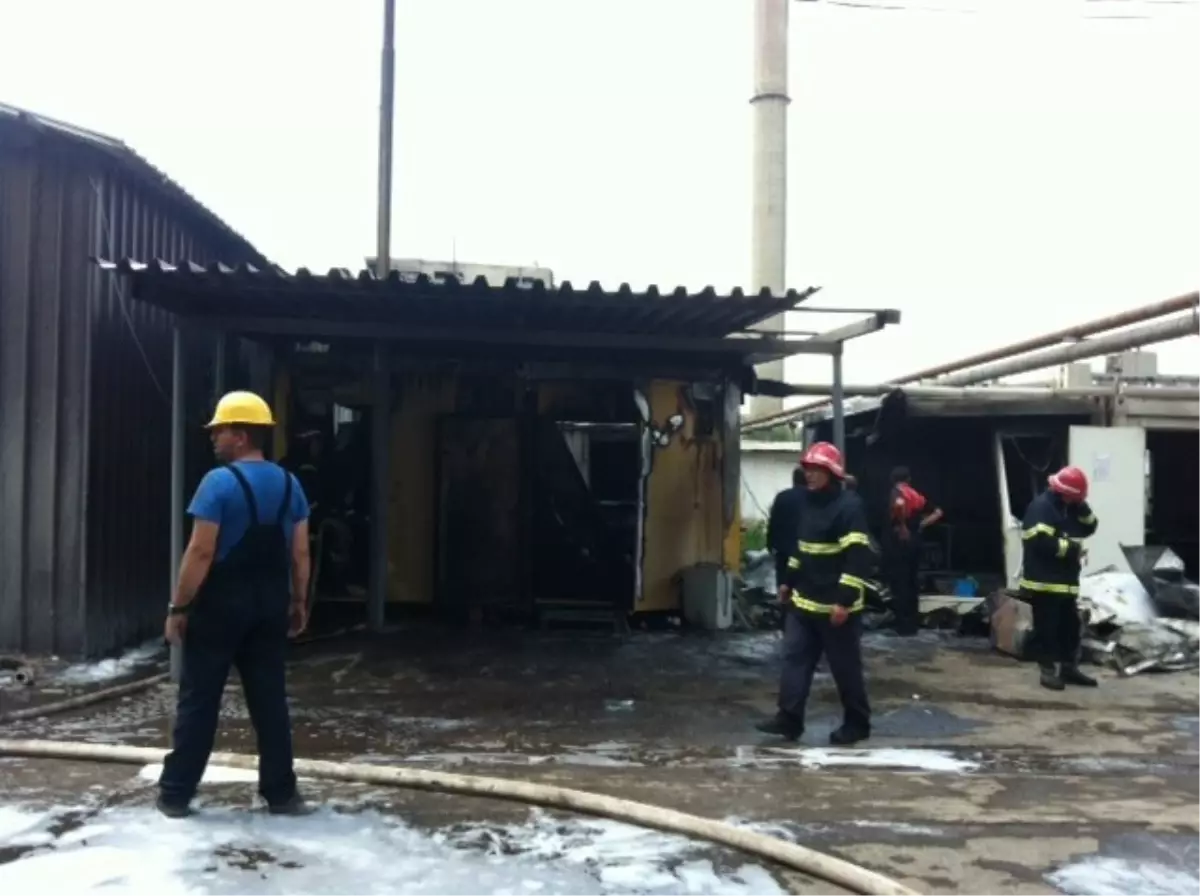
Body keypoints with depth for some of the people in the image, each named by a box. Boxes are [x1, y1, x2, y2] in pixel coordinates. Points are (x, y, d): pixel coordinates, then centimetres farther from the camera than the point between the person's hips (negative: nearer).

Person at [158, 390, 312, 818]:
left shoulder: (219, 482, -13)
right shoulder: (289, 485, 6)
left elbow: (201, 552, -16)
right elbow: (300, 552, 7)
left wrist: (178, 607, -10)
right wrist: (298, 602, 15)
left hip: (221, 606, -5)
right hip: (270, 606, 5)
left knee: (198, 700, 5)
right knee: (270, 700, 9)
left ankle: (175, 793, 13)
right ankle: (281, 794, 12)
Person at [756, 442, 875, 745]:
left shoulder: (849, 506, -16)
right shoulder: (807, 502, 13)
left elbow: (858, 557, -21)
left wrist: (845, 600, -25)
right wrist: (789, 582, 24)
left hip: (835, 606, -8)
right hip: (804, 601, 8)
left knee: (845, 667, 3)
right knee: (794, 658, 4)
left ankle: (857, 724, 17)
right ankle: (789, 719, 7)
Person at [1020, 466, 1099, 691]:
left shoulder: (1070, 507, 16)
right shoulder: (1041, 507, -14)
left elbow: (1090, 528, 15)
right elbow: (1043, 542, -24)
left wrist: (1082, 508, -2)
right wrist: (1073, 550, -14)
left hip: (1066, 581, 9)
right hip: (1044, 582, -9)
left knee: (1070, 626, 14)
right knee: (1047, 629, -4)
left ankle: (1069, 668, 24)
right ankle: (1048, 671, 2)